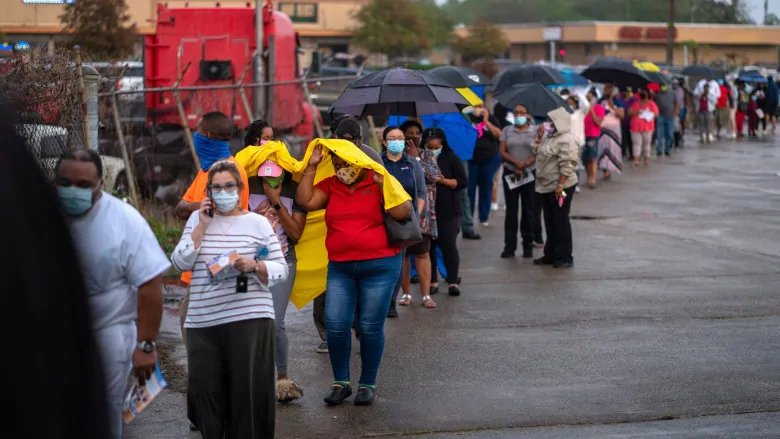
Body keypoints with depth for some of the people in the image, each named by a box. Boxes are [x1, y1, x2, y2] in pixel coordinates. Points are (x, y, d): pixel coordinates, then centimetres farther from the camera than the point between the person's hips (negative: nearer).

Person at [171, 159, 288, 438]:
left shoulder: (257, 223, 4)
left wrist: (254, 265, -17)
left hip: (248, 318, -3)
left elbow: (281, 270, 2)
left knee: (247, 390, -4)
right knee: (204, 388, 2)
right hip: (203, 321, 3)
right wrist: (201, 227, -3)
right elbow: (180, 263, 3)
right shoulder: (197, 219, 12)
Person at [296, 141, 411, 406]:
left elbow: (402, 213, -11)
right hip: (340, 268, 3)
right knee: (335, 325, -4)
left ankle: (368, 384, 15)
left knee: (370, 327, 1)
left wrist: (382, 185, -17)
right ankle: (340, 383, 11)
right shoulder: (330, 186, 8)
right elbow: (305, 201, -5)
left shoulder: (379, 182, -1)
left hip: (379, 266, -3)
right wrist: (312, 166, -3)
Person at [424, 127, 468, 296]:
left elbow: (462, 182, -2)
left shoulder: (450, 158, 1)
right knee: (428, 246, 4)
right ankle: (432, 281, 15)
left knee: (449, 244, -4)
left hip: (448, 210, -1)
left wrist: (443, 181, -15)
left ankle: (453, 281, 4)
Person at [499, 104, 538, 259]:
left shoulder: (535, 131, 4)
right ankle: (509, 246, 4)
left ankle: (528, 246, 8)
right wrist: (517, 163, -14)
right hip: (510, 174, 1)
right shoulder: (507, 131, 9)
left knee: (528, 210, 2)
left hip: (529, 175, -1)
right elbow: (503, 152, 1)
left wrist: (525, 165, -17)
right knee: (511, 210, 2)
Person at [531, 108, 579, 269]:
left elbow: (566, 166, -21)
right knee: (550, 221, 14)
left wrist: (560, 186, -25)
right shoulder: (549, 138, 14)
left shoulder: (565, 140, -15)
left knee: (560, 221, -4)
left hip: (560, 188, -9)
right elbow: (535, 152, 20)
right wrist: (539, 137, 7)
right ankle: (551, 254, 23)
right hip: (546, 187, 9)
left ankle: (564, 257, 2)